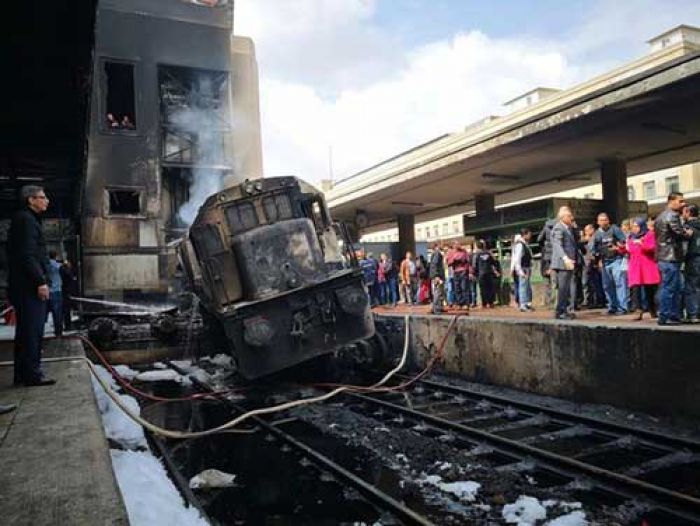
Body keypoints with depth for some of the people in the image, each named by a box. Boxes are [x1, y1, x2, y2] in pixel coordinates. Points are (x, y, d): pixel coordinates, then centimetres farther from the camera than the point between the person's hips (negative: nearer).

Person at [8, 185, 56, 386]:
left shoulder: (28, 219, 22)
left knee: (25, 331, 13)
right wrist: (40, 281, -20)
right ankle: (32, 373, -3)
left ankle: (22, 373, 19)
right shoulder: (26, 219, -10)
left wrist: (41, 279, 21)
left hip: (24, 286, 11)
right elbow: (27, 255, -19)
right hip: (29, 286, -11)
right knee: (33, 330, -7)